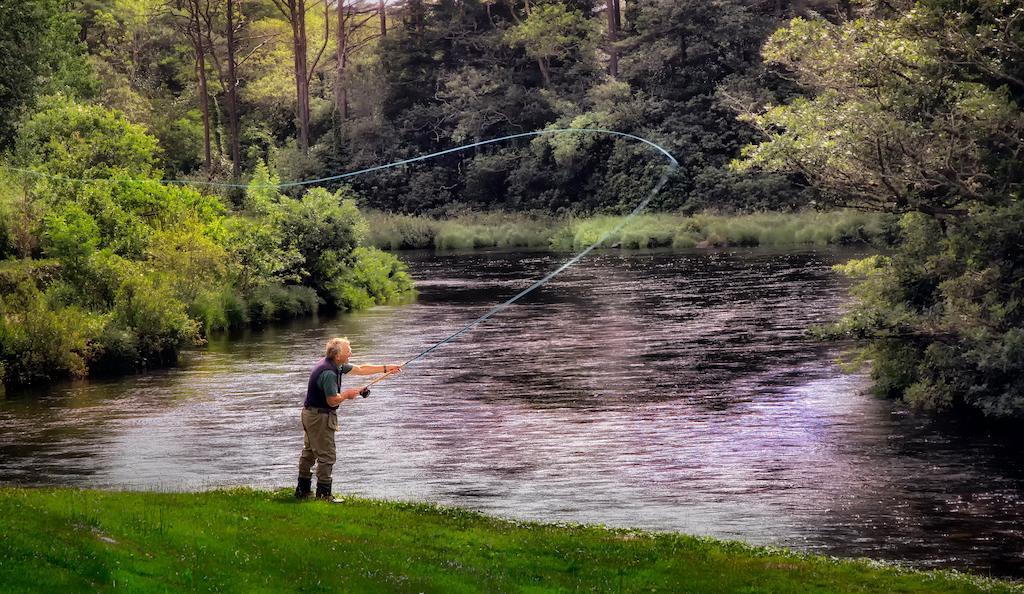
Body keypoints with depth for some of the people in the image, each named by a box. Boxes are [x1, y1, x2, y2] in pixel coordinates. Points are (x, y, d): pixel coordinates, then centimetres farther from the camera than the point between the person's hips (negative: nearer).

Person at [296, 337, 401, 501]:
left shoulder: (337, 365, 7)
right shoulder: (328, 373, -25)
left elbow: (360, 369, 15)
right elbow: (333, 401, -24)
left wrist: (386, 369, 14)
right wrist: (347, 394, -6)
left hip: (310, 414, 11)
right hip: (320, 417, -11)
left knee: (309, 452, 17)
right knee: (326, 456, -5)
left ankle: (303, 490, 26)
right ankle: (323, 494, -1)